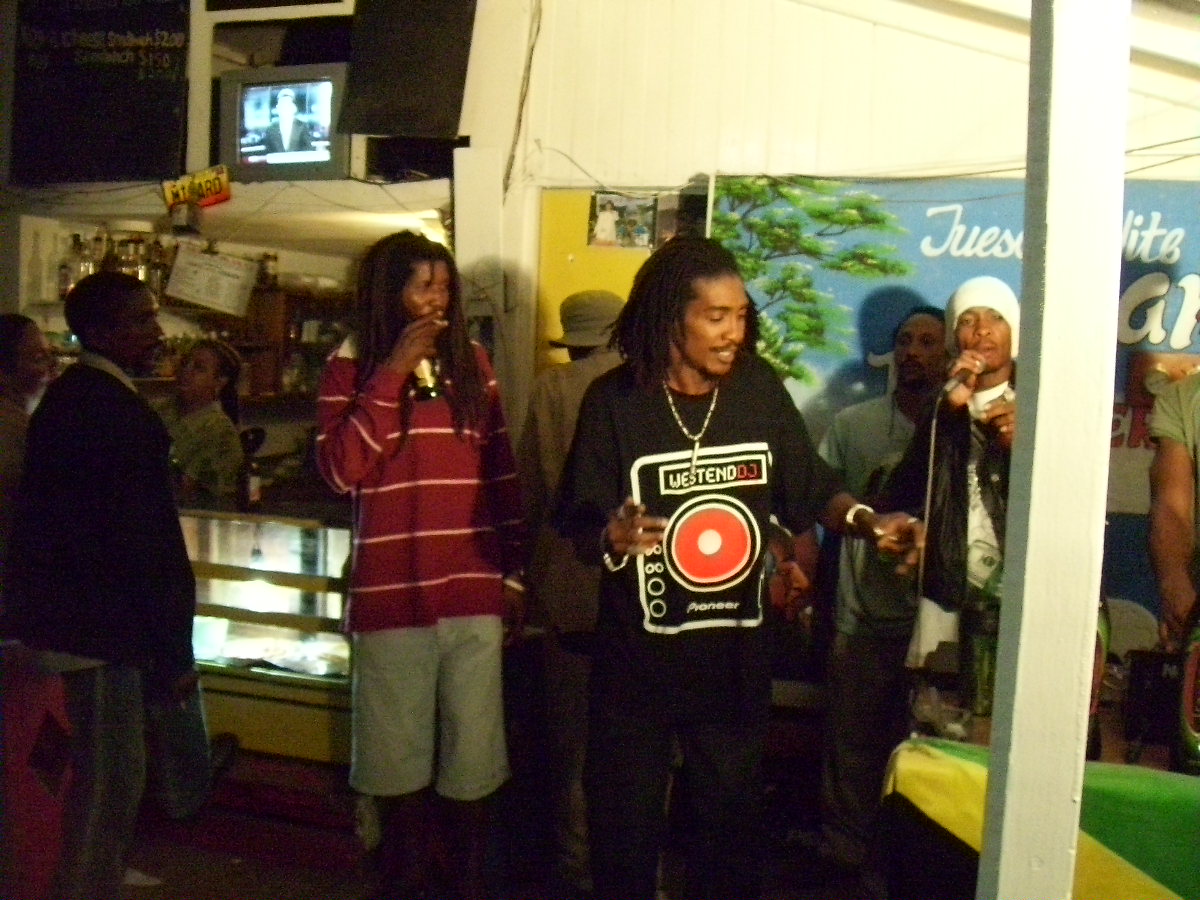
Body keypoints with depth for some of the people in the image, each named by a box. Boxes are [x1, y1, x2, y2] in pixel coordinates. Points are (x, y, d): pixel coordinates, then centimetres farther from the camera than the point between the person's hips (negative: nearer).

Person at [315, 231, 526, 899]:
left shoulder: (473, 362, 7)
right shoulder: (352, 368, 1)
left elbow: (502, 473, 10)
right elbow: (341, 470, -13)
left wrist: (514, 573, 9)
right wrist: (393, 373, -15)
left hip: (473, 593, 2)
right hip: (391, 596, -1)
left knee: (472, 757, 8)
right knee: (399, 757, 11)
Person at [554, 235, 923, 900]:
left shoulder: (760, 390, -4)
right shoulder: (615, 401, -12)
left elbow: (809, 488, 3)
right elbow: (579, 524, -12)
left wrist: (867, 521, -15)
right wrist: (614, 534, -33)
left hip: (736, 655, 3)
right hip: (637, 655, -2)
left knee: (731, 818, 18)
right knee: (626, 821, 14)